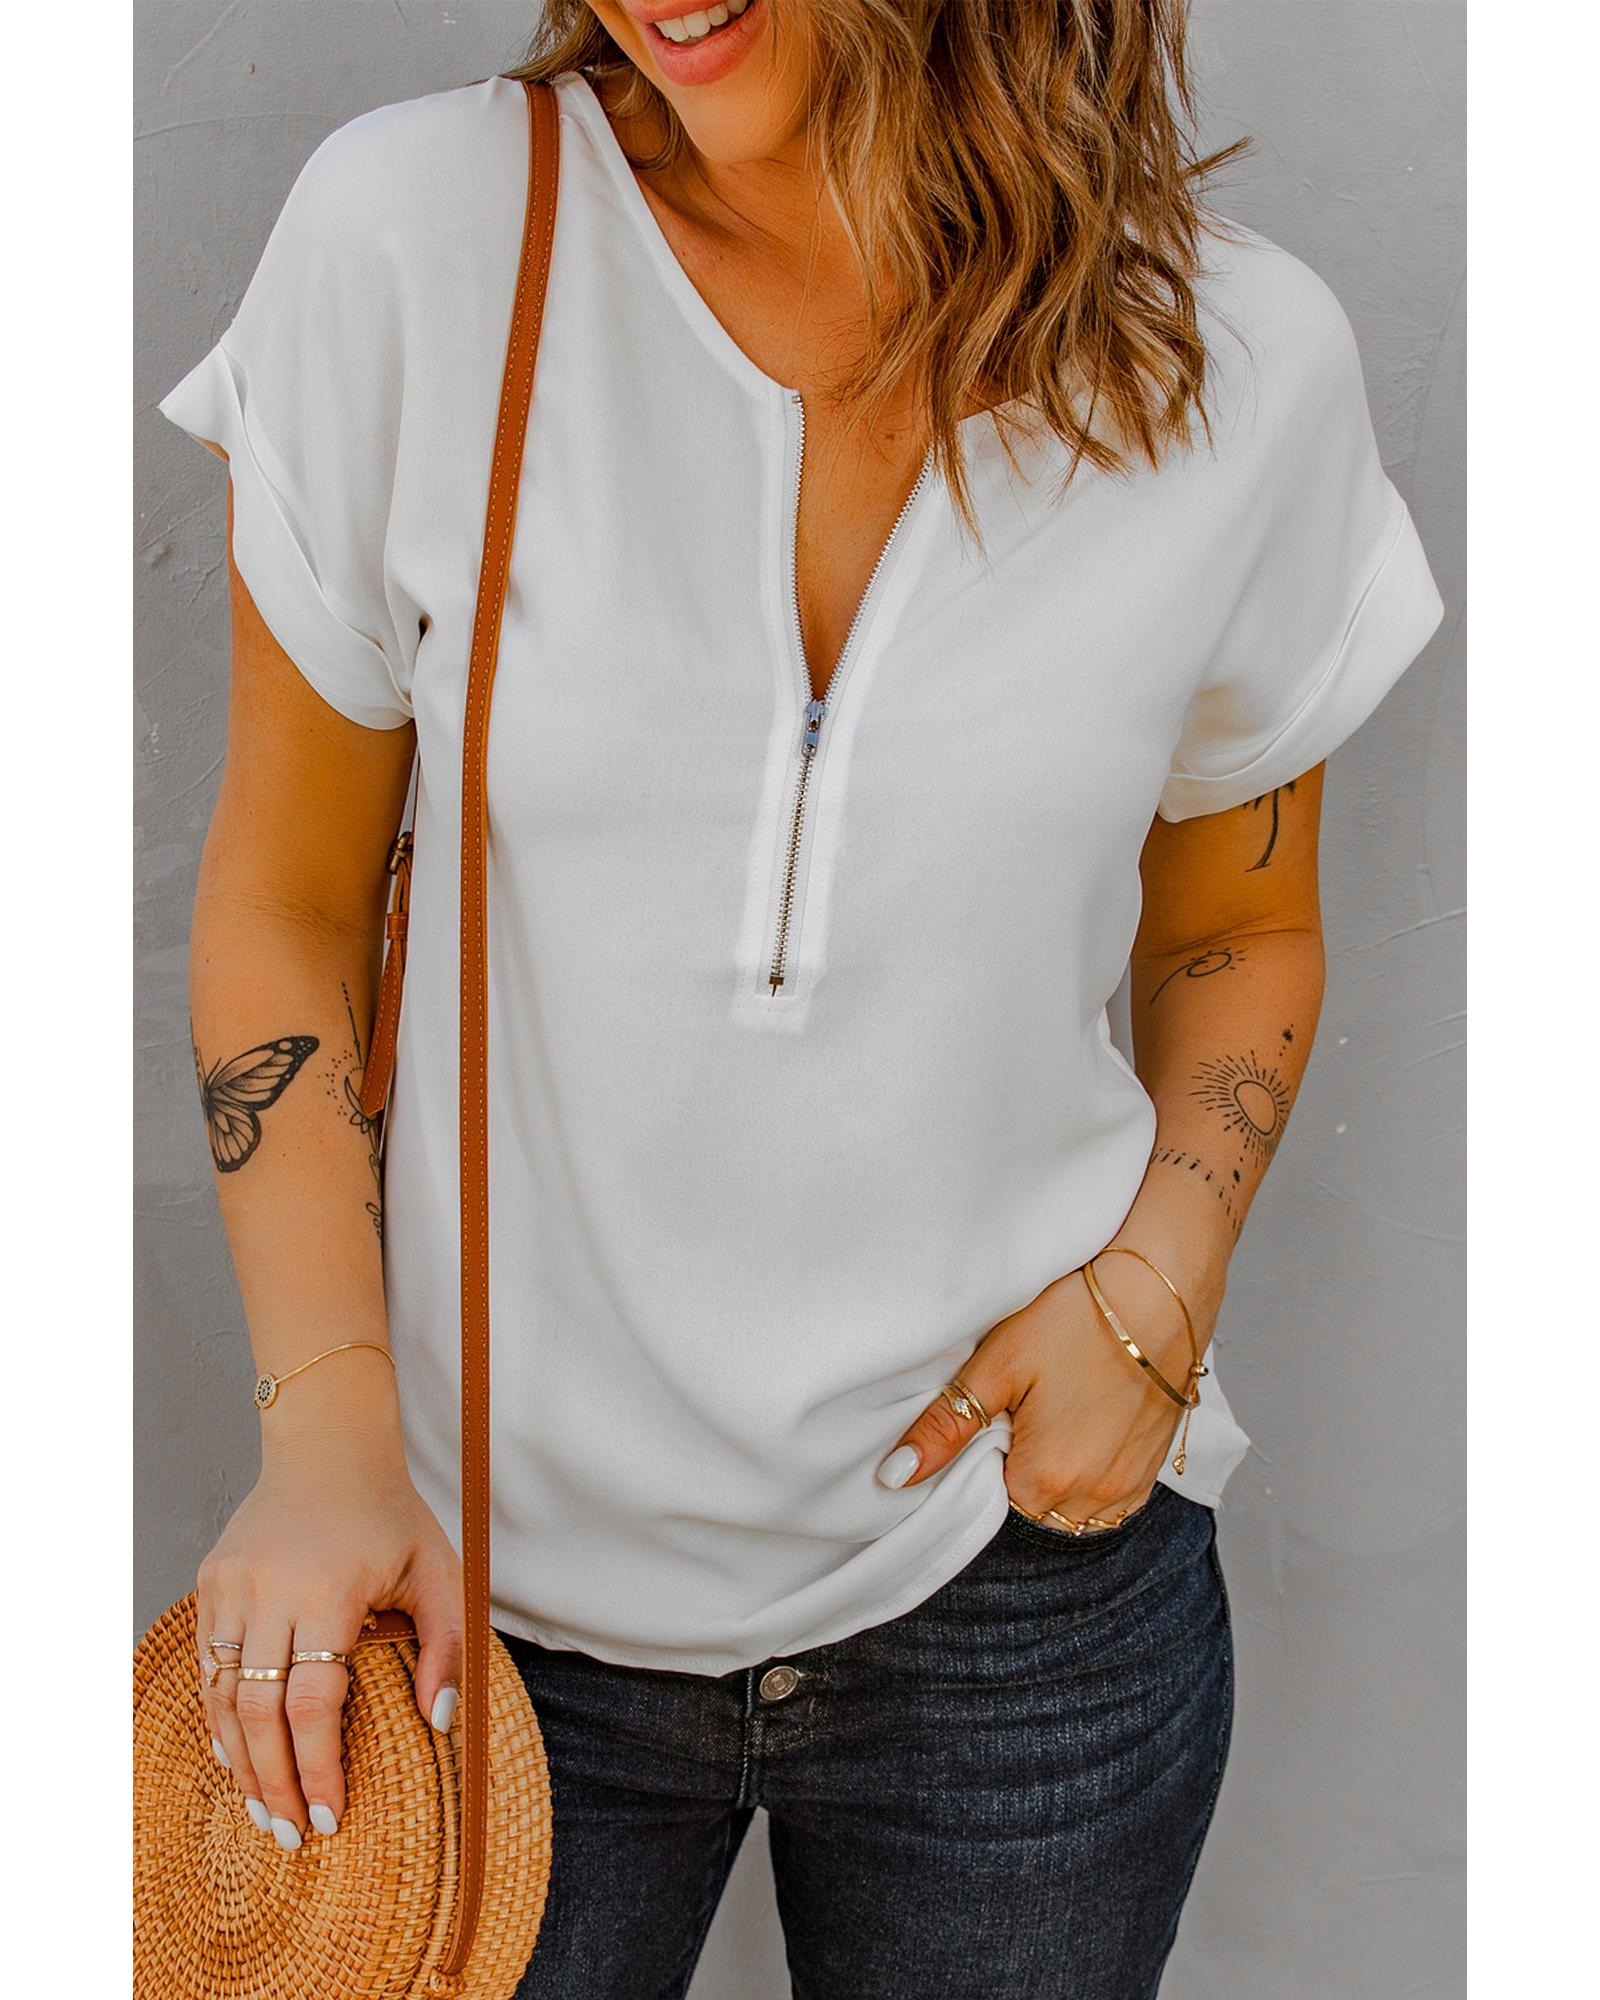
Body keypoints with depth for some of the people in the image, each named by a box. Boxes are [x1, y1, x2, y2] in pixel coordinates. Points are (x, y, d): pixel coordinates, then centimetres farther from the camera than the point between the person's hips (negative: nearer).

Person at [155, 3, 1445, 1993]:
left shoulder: (1248, 358, -8)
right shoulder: (414, 235, -13)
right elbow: (284, 907, -3)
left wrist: (1153, 1290, -8)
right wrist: (330, 1417, -12)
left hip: (1019, 1584, 1)